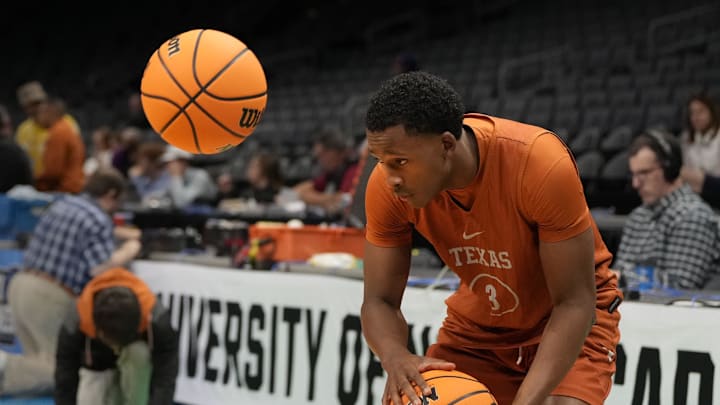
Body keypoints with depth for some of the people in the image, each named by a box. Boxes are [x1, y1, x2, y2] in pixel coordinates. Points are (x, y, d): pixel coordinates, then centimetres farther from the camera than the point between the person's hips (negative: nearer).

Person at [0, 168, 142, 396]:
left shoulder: (62, 204, 17)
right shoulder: (99, 220, -9)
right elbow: (102, 269, -19)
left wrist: (125, 234, 39)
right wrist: (130, 250, -1)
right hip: (51, 298, -8)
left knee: (41, 360, 18)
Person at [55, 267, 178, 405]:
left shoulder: (157, 321, -38)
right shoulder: (74, 328, -35)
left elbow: (164, 383, -37)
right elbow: (64, 388, -28)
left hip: (139, 368, -1)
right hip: (98, 368, 2)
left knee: (137, 352, -36)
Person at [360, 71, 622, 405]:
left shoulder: (541, 164, -35)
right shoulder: (387, 187, -22)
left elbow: (574, 303, -29)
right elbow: (379, 301, -13)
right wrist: (396, 357, -37)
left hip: (569, 317, -4)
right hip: (476, 321, 4)